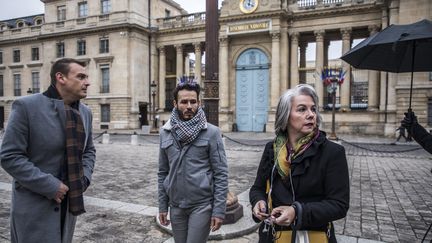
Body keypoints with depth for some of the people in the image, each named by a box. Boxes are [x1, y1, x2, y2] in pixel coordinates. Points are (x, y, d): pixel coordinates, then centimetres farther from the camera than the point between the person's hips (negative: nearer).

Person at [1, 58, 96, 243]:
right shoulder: (26, 106, -14)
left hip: (70, 200, 6)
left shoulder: (85, 112, 3)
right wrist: (50, 186, -19)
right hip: (35, 203, -5)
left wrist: (84, 178, -4)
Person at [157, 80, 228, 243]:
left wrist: (219, 210, -12)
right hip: (175, 206, 4)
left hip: (202, 205, -4)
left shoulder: (211, 132, -9)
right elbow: (163, 172, 9)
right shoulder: (165, 133, 2)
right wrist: (162, 206, 8)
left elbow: (221, 173, -9)